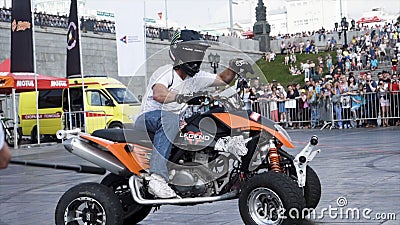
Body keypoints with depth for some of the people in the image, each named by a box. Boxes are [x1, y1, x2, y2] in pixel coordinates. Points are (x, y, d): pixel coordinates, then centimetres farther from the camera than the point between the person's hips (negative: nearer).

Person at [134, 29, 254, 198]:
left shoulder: (195, 77, 9)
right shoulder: (165, 72, -15)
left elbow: (222, 79, 19)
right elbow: (158, 94, -36)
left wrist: (233, 68, -2)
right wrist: (180, 97, -51)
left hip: (171, 119, 8)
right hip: (147, 119, -8)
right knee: (170, 119, -41)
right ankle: (157, 178, -51)